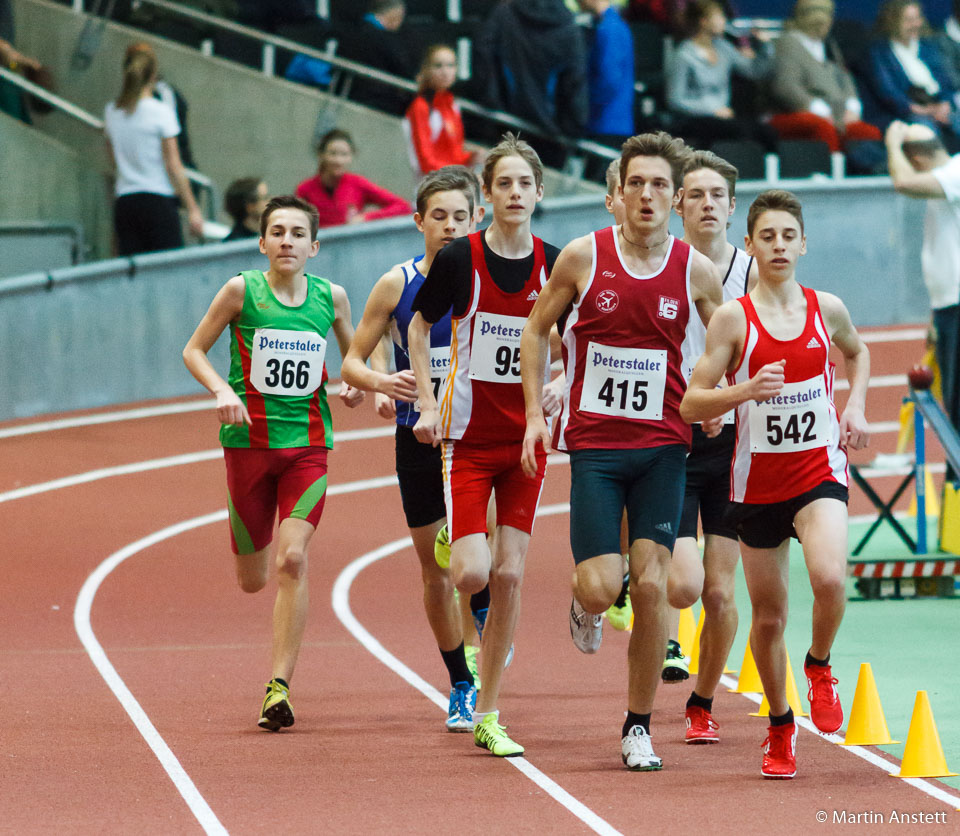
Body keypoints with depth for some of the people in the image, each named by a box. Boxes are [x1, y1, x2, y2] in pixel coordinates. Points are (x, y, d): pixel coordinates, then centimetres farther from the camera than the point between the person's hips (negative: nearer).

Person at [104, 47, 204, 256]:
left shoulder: (111, 112, 6)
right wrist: (192, 209, -4)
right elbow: (174, 166, -8)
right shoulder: (161, 112, -8)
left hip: (124, 201, 5)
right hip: (158, 199, -5)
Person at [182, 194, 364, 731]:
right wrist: (223, 391, -15)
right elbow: (194, 350, 3)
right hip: (249, 441, 0)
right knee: (253, 580, 7)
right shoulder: (242, 290, -4)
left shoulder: (332, 297, 2)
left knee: (292, 559, -17)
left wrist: (357, 385, -3)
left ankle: (280, 687, -14)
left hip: (309, 444, 0)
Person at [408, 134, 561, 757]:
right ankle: (451, 550, 26)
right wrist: (428, 404, 0)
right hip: (468, 436, -2)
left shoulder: (554, 265, -2)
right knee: (474, 574, -14)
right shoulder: (460, 259, -8)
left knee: (510, 575, -1)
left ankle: (488, 717, 8)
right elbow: (420, 326, 7)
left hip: (527, 437, 2)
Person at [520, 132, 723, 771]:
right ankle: (585, 606, 30)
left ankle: (640, 728, 6)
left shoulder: (696, 271, -1)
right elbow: (537, 330, 8)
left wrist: (717, 406, -2)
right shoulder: (583, 257, -4)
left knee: (652, 583, -6)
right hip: (594, 443, -1)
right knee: (601, 586, -10)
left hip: (662, 444, 1)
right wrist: (535, 413, 1)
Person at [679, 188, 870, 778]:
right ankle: (781, 729, 29)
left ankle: (820, 665, 4)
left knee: (830, 577, -27)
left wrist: (855, 407, 9)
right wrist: (746, 391, -23)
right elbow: (691, 403, -7)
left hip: (820, 469, 0)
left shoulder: (826, 309, 2)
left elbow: (857, 352, 25)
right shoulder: (733, 318, -6)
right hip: (758, 479, 0)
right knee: (769, 614, 7)